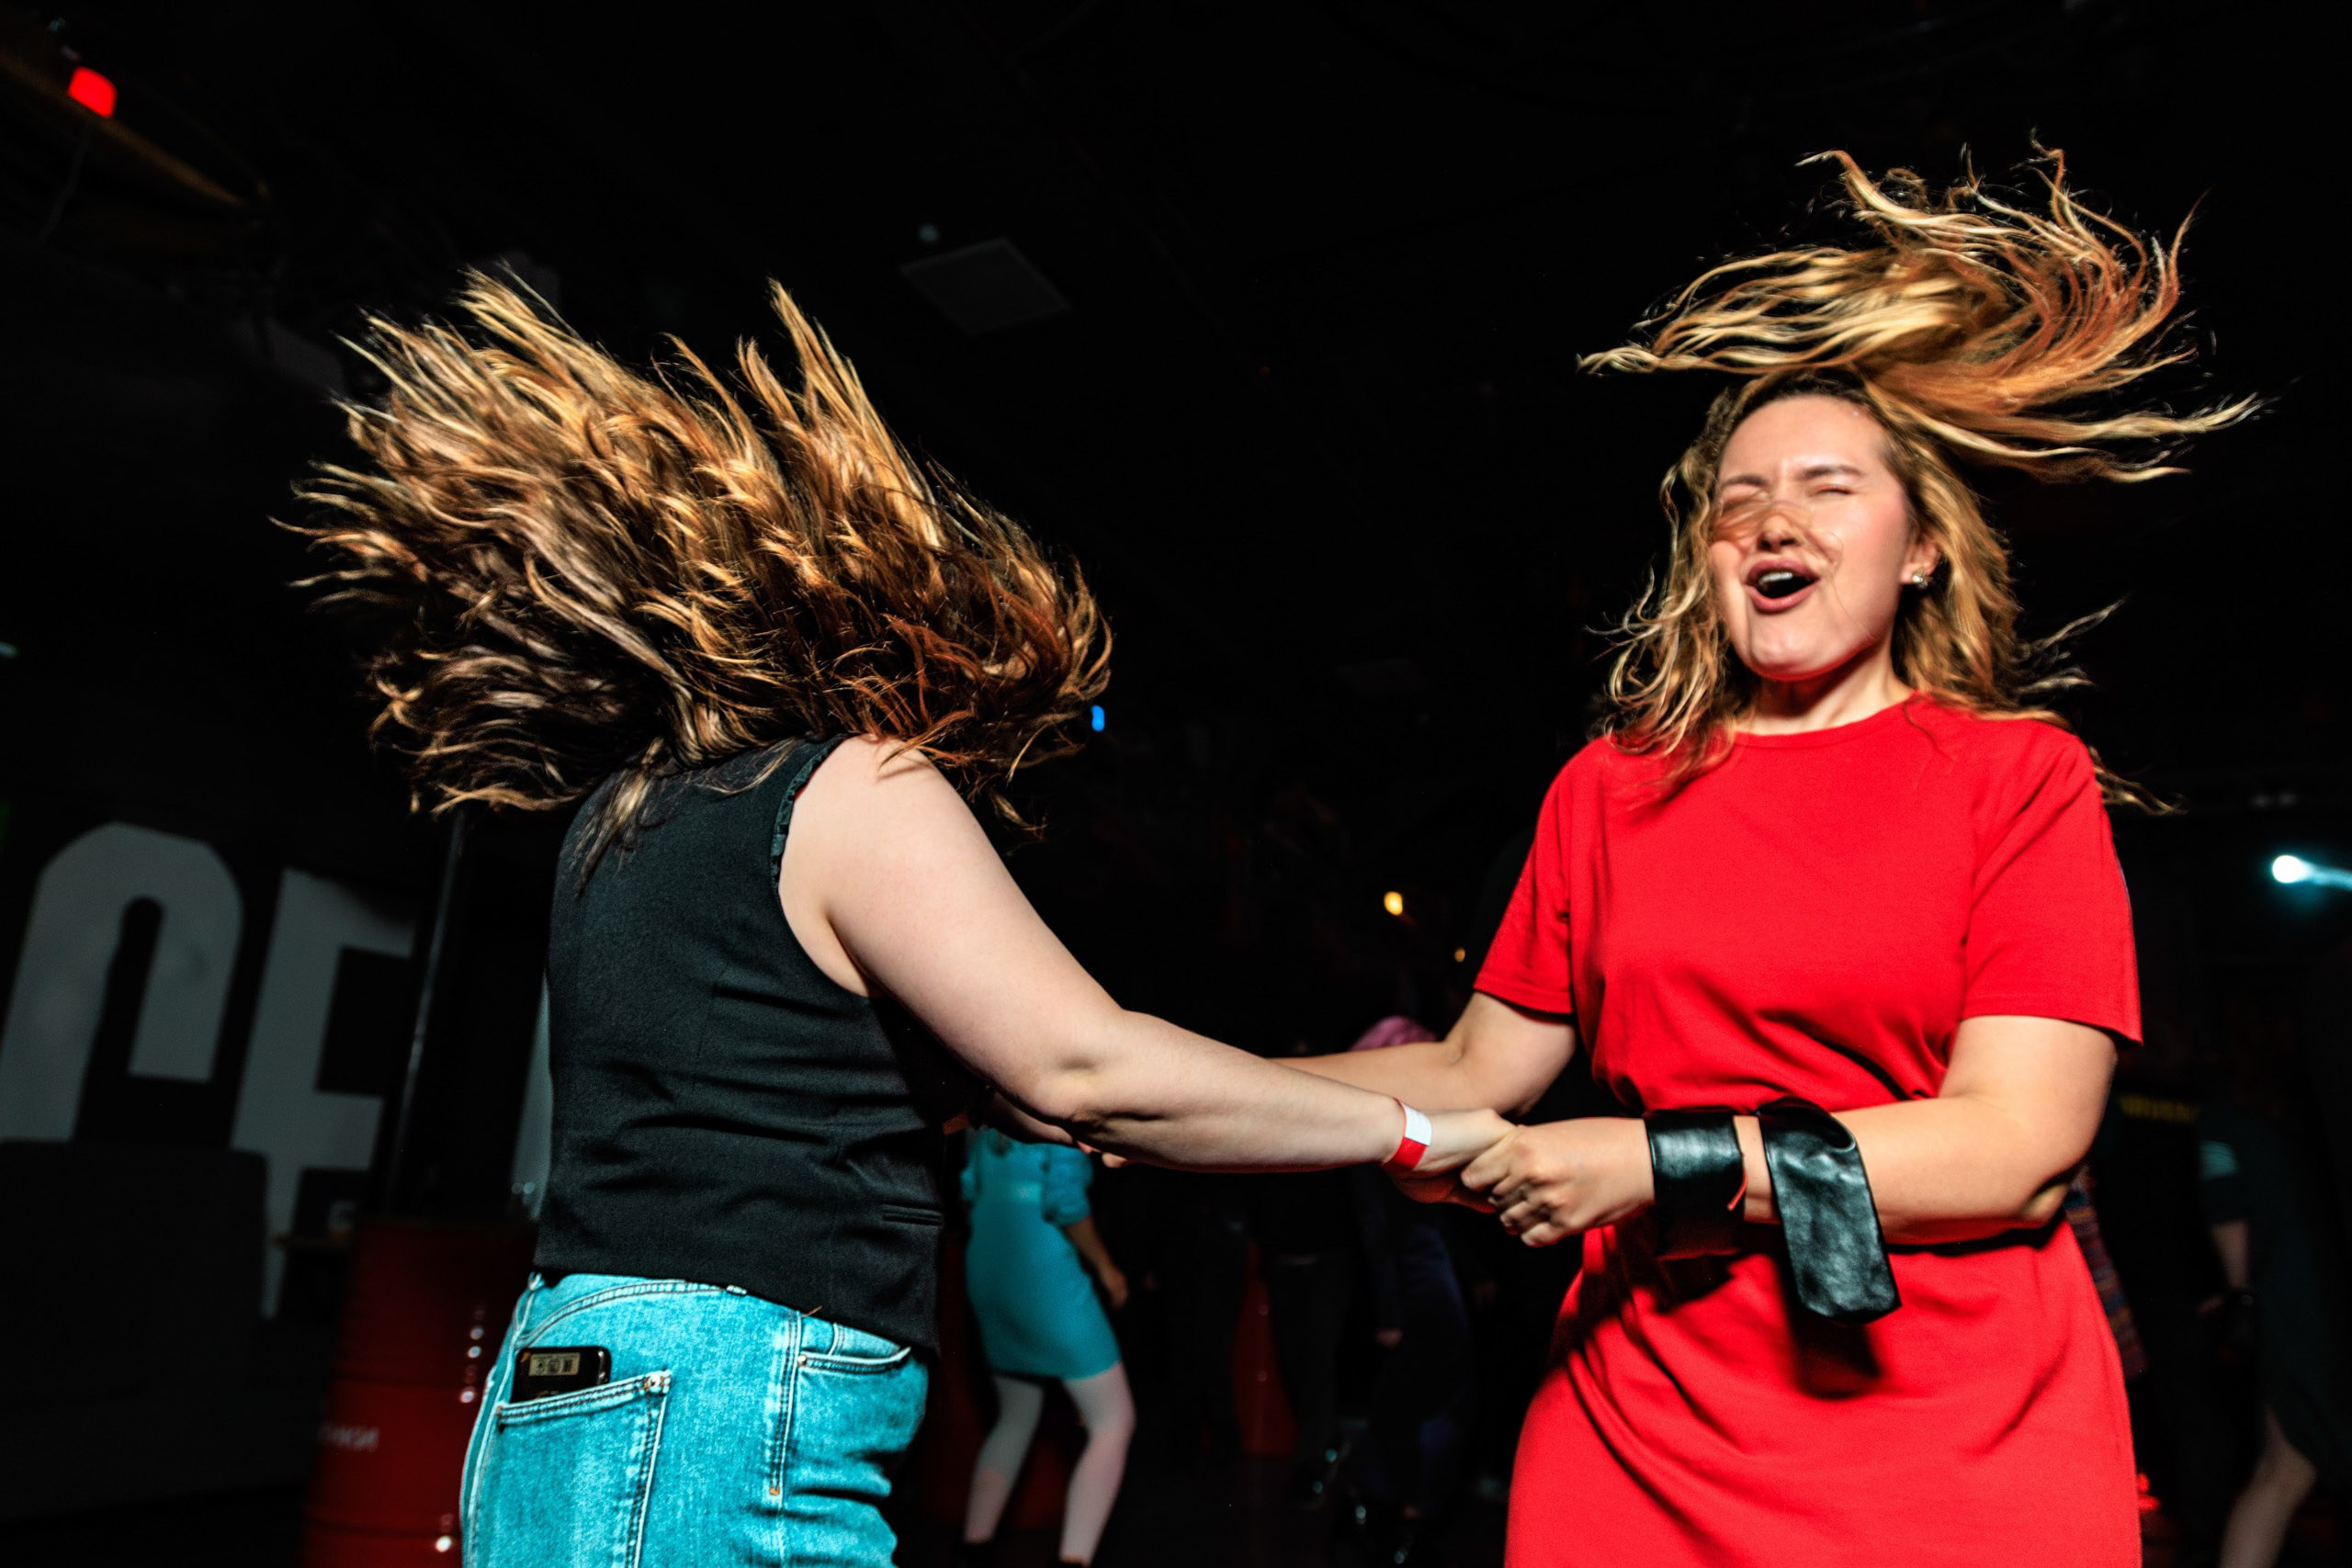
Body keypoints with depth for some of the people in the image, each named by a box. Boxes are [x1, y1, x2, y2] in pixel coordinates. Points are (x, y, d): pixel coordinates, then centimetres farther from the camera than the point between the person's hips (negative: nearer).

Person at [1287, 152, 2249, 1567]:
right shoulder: (1609, 789, 6)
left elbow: (2023, 1145, -12)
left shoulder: (2020, 775, -2)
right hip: (1638, 1432, 3)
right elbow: (1479, 1073, 3)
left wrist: (1665, 1164, -20)